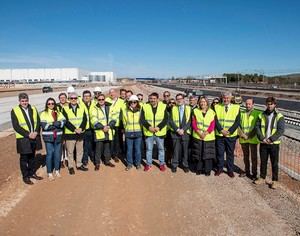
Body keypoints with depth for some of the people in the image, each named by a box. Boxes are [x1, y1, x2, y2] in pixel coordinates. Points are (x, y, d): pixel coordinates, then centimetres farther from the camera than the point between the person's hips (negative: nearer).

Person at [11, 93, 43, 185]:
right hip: (23, 139, -4)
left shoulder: (33, 109, 7)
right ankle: (25, 176, 17)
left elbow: (38, 121, 5)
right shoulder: (14, 111, -7)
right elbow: (16, 126, -12)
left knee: (32, 156, 17)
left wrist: (36, 132, -11)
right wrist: (28, 134, -17)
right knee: (24, 158, 5)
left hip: (34, 137, 4)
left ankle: (32, 173, 31)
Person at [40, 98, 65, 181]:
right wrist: (57, 124, -12)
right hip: (48, 137, -3)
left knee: (57, 154, 9)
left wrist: (51, 124, -18)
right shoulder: (44, 113, -1)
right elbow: (44, 125, -13)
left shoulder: (58, 113, 10)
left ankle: (57, 170, 26)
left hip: (58, 137, 3)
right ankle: (49, 173, 11)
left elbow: (63, 122, -6)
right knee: (50, 154, -1)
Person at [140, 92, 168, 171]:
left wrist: (159, 127, -17)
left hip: (160, 132, 0)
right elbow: (142, 119, -3)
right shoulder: (145, 107, 0)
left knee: (161, 148, 12)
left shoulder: (163, 106, -2)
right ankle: (148, 163, 25)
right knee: (149, 149, 11)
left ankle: (162, 163, 27)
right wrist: (149, 127, -16)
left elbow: (166, 119, -6)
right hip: (148, 132, 0)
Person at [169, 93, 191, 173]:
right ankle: (174, 165, 12)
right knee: (176, 150, 1)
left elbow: (189, 121, -1)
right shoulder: (173, 109, 8)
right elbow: (171, 121, 1)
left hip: (185, 132, 0)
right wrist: (177, 129, -10)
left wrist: (183, 129, -12)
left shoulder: (188, 108, 6)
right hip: (175, 133, 0)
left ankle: (185, 165, 16)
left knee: (185, 150, 4)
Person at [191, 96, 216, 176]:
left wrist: (206, 133, -15)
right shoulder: (195, 111, 6)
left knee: (208, 154, 1)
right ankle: (199, 169, 16)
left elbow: (212, 124, -2)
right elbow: (193, 123, 0)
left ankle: (207, 170, 12)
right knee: (198, 154, 5)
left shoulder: (211, 112, 5)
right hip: (198, 136, 1)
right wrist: (199, 132, -13)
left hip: (208, 137, 0)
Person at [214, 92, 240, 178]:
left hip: (231, 135, -1)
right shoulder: (217, 107, 3)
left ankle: (230, 170, 22)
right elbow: (216, 120, -2)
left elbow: (237, 122, -5)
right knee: (220, 152, 8)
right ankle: (220, 169, 24)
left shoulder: (236, 108, 0)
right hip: (219, 134, 1)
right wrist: (221, 130, -13)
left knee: (230, 153, 9)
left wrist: (229, 131, -13)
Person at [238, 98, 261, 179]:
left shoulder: (257, 113, -2)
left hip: (253, 139, -3)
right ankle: (247, 171, 28)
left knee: (254, 157, 3)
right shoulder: (241, 113, 7)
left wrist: (249, 135, -14)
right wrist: (242, 134, -9)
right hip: (243, 139, 3)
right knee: (245, 156, 15)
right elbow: (238, 124, 4)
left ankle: (254, 173, 14)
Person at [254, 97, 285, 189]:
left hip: (274, 144, -2)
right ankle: (262, 178, 27)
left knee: (274, 163, 6)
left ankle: (274, 181, 18)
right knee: (263, 161, 13)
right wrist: (262, 138, -13)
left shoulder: (279, 116, -4)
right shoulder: (261, 115, 4)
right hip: (263, 143, 3)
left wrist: (271, 139, -18)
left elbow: (281, 130, -10)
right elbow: (257, 127, 0)